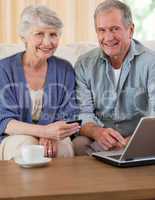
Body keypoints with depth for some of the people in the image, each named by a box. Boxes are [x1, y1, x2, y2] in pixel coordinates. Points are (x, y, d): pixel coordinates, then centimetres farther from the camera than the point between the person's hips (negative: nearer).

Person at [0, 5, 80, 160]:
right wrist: (44, 131, -31)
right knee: (26, 144, -33)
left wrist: (50, 135, -25)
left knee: (63, 146, -30)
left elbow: (69, 116, 0)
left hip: (54, 138, 2)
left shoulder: (65, 70, 5)